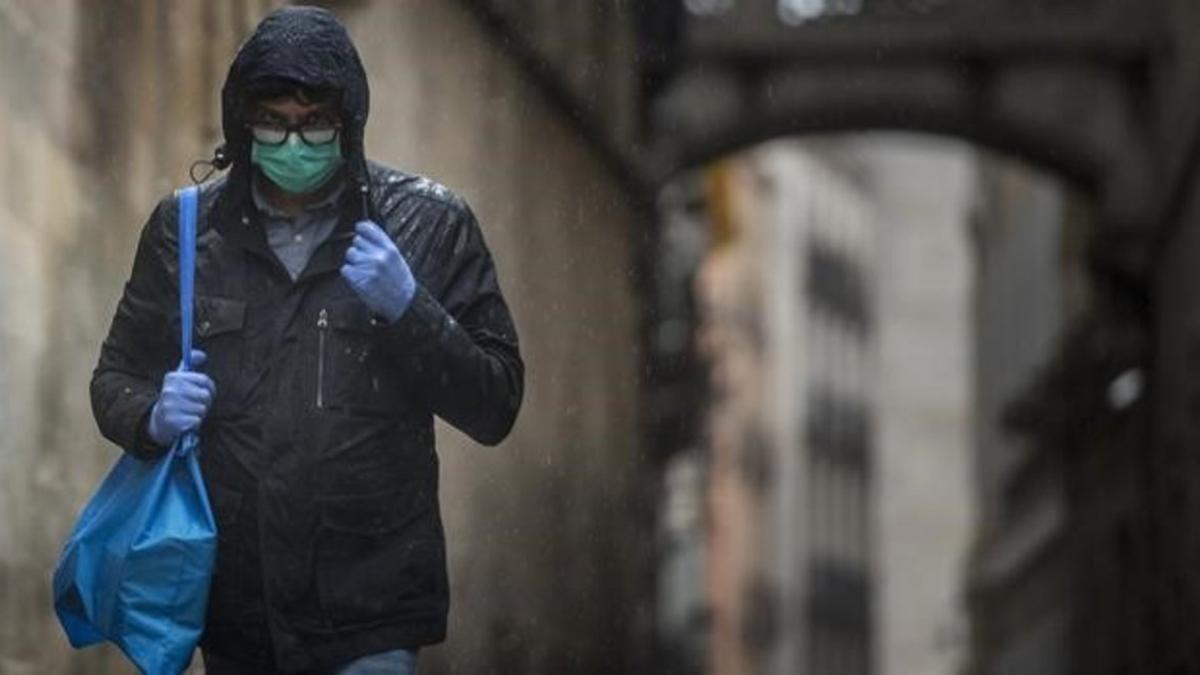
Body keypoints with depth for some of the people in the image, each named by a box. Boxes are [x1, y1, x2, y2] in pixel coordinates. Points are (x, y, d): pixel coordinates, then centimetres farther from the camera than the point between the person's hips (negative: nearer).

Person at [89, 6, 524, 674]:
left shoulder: (427, 223, -1)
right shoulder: (186, 227, 5)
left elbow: (495, 407, 0)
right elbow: (117, 379, 15)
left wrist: (409, 311, -16)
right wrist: (153, 416, -8)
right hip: (232, 611, 3)